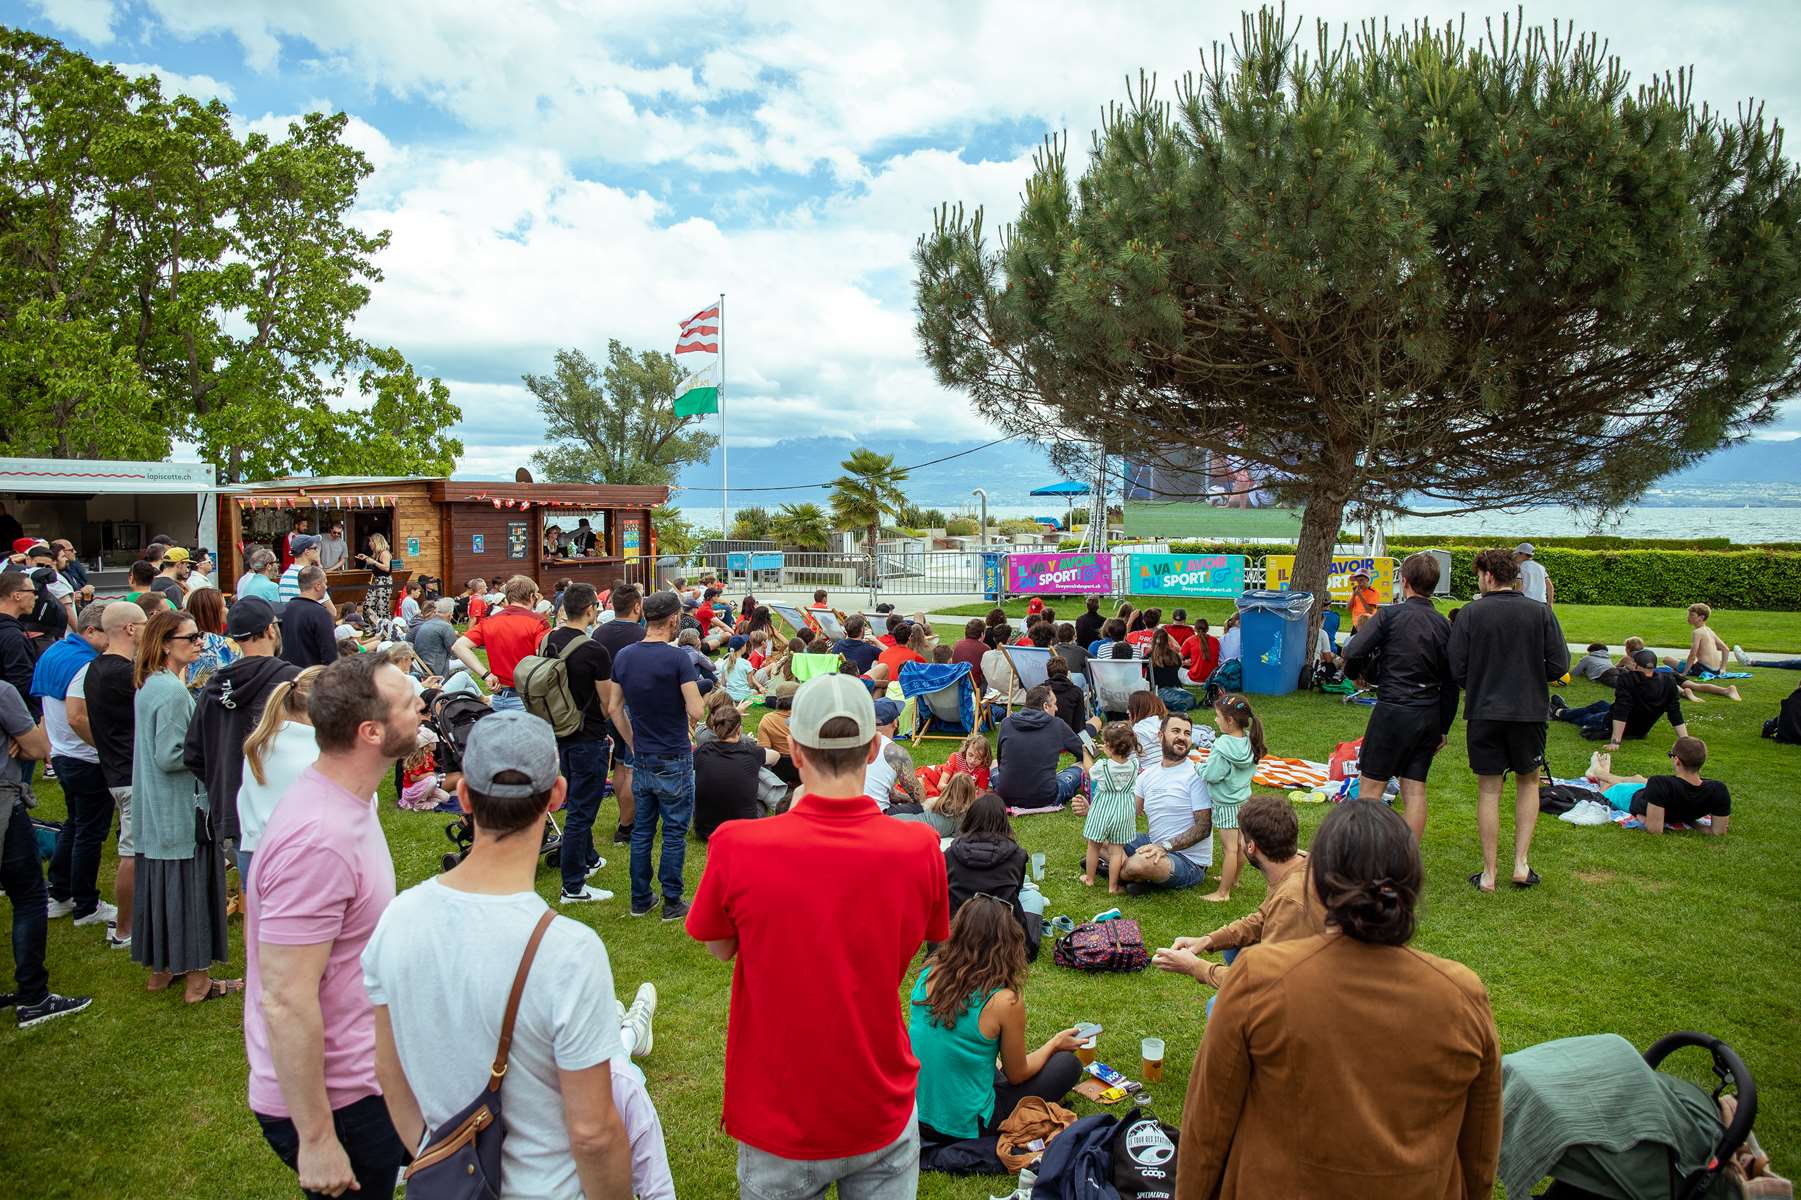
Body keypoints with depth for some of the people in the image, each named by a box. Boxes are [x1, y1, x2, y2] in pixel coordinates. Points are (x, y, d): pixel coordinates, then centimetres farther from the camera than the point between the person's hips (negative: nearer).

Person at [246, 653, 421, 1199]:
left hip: (362, 1069, 9)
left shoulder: (346, 799, 1)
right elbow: (286, 1002, -28)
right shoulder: (319, 841, -31)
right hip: (332, 1099, -9)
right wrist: (316, 1139, -22)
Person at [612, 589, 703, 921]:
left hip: (641, 760, 5)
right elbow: (696, 712, -20)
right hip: (674, 761, -5)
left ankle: (640, 900, 24)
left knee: (642, 831, 15)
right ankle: (672, 903, 13)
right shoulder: (677, 657, -17)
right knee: (674, 833, 6)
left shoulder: (623, 656, 1)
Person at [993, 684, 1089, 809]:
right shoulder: (1058, 726, -5)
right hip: (1045, 799, 0)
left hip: (1006, 797, 1)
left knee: (994, 764, 31)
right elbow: (1083, 753, 11)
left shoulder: (1006, 723, 0)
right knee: (1081, 769, 20)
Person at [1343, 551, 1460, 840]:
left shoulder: (1390, 614, -8)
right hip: (1429, 716, 5)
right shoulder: (1444, 625, 9)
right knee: (1415, 789, 9)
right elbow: (1451, 684, 12)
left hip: (1393, 711, -5)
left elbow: (1353, 651, -18)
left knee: (1370, 787, 1)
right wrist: (1443, 728, 19)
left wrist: (1355, 672, 5)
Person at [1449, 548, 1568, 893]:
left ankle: (1489, 874, 12)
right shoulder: (1541, 612, -4)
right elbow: (1559, 666, -3)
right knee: (1528, 781, 20)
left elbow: (1455, 669, -9)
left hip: (1483, 712, -1)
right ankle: (1521, 863, 14)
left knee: (1488, 790, 8)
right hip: (1529, 710, 1)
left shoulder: (1471, 613, -8)